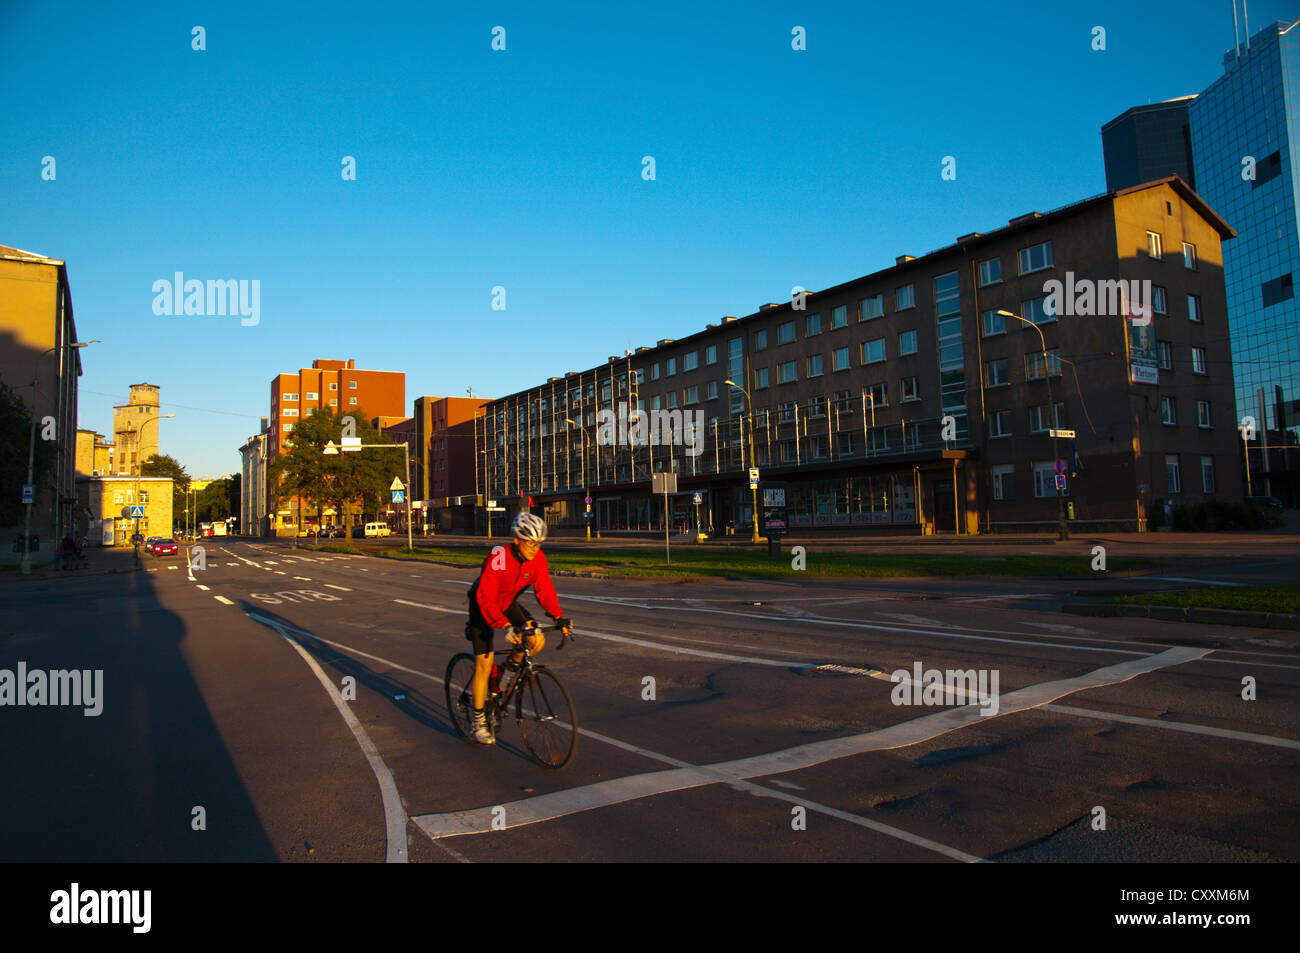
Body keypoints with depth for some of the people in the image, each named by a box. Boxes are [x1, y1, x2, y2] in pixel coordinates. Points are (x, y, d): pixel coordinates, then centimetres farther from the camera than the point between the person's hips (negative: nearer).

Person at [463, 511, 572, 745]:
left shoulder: (538, 559, -17)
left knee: (537, 641, -16)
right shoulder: (498, 558, -33)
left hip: (508, 603, 5)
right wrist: (506, 626, -46)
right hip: (483, 607, -5)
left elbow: (545, 590, -14)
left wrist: (559, 617, -29)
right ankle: (477, 721, 9)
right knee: (484, 664, -7)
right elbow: (486, 598, -36)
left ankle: (512, 666, 15)